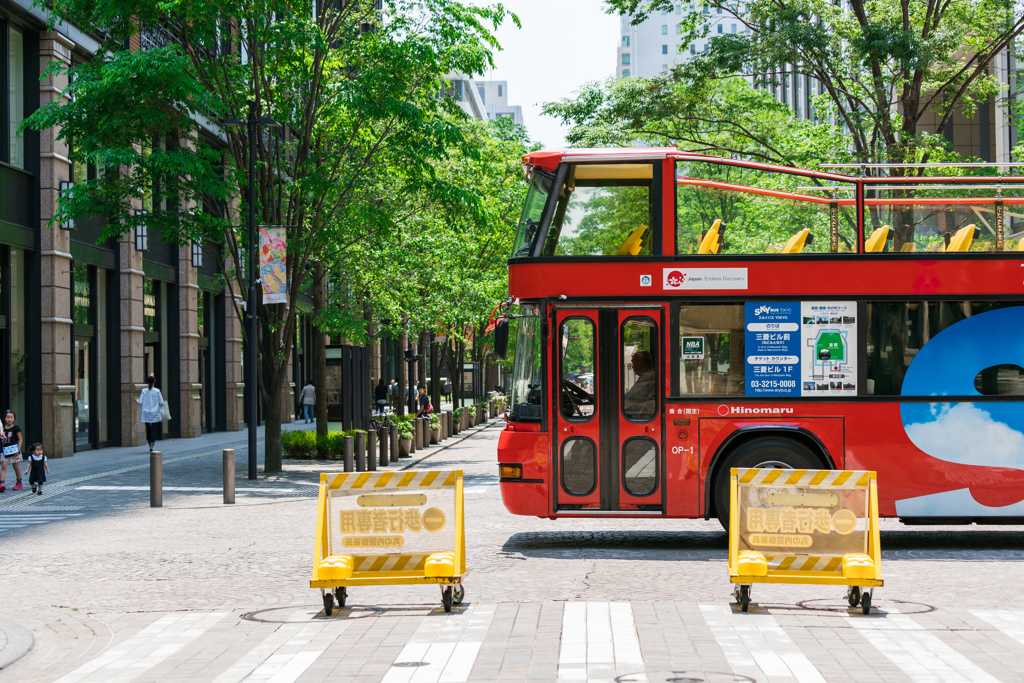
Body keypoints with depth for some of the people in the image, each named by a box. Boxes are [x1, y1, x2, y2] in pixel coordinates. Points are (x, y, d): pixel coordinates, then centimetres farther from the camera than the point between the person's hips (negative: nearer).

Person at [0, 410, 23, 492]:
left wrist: (18, 449, -12)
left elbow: (20, 439, -4)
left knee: (16, 466, 8)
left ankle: (19, 483, 21)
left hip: (14, 449, -3)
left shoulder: (15, 428, -5)